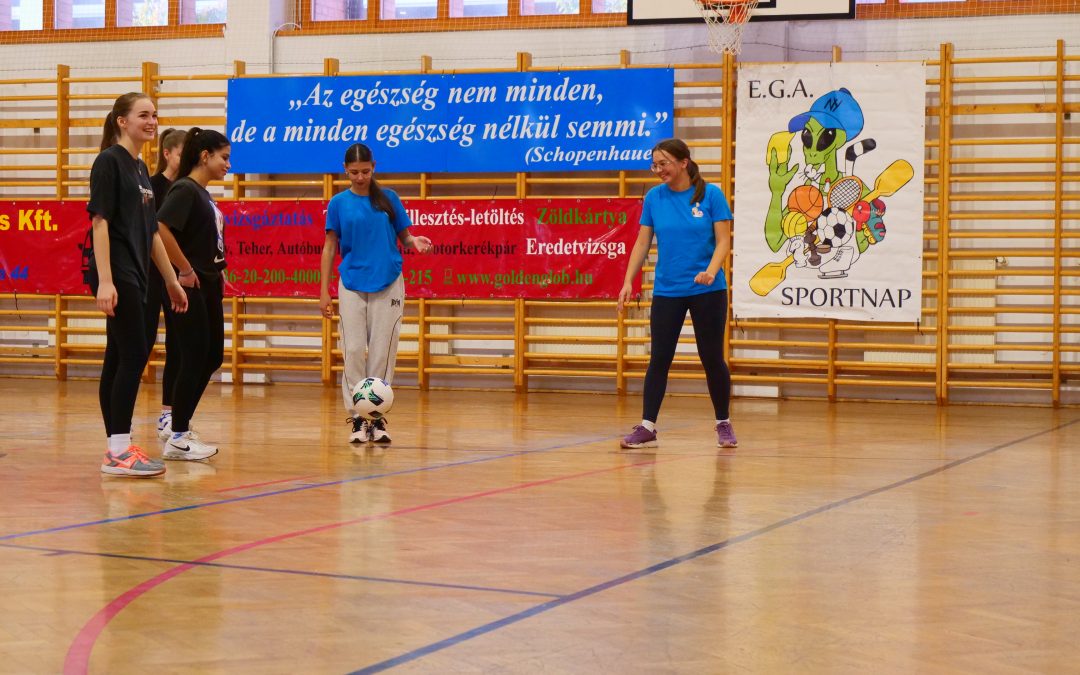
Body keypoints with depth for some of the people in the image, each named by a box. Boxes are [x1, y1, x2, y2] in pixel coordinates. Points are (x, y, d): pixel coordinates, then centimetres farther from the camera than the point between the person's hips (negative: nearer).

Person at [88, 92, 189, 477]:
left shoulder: (140, 168, 17)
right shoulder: (109, 161, -7)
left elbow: (151, 232, 21)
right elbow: (99, 221, -14)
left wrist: (171, 281, 21)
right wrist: (104, 280, -21)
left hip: (135, 277, 8)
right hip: (116, 275, -8)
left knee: (118, 359, 9)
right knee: (134, 355, -11)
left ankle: (116, 449, 12)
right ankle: (120, 451, -9)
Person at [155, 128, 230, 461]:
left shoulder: (203, 193, 14)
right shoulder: (184, 190, -13)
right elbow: (161, 229, -27)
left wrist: (217, 271, 13)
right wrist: (185, 270, -20)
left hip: (209, 286, 9)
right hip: (191, 286, -9)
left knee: (213, 356, 12)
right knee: (194, 358, -6)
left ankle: (181, 426, 21)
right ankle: (177, 439, 2)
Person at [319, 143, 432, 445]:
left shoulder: (388, 198, 4)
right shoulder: (338, 203, 3)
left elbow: (403, 237, 9)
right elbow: (330, 247, 5)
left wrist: (415, 242, -16)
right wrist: (324, 292, 0)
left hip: (387, 284, 0)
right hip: (352, 286, 0)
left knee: (382, 352, 0)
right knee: (354, 350, -3)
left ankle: (377, 417, 7)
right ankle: (358, 417, 3)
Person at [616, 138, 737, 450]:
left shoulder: (711, 195, -6)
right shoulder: (653, 198, 1)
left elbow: (723, 240, -8)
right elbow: (642, 243, 5)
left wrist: (711, 271, -25)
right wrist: (628, 282, -4)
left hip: (707, 291, -2)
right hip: (666, 292, 2)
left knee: (712, 357, 5)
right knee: (659, 358, -1)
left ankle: (723, 424, 19)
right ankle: (647, 428, 1)